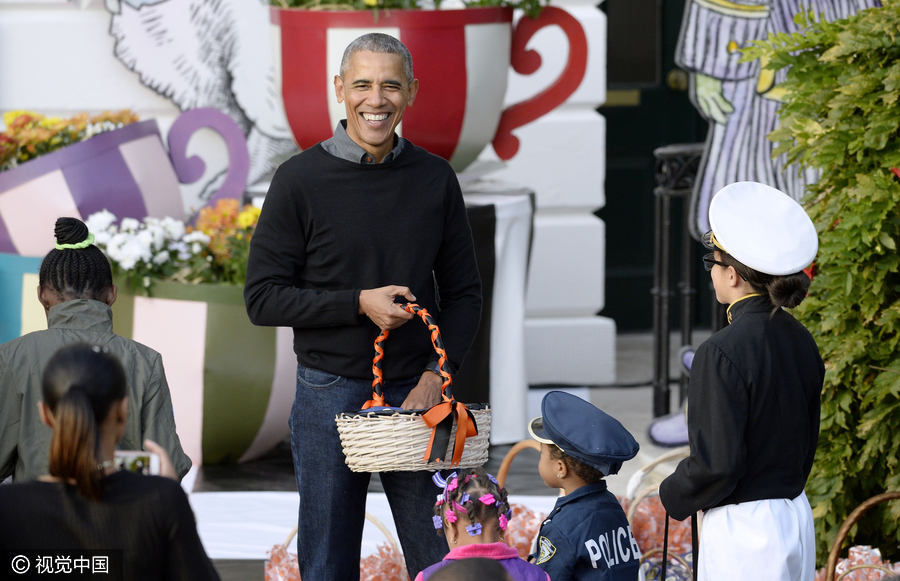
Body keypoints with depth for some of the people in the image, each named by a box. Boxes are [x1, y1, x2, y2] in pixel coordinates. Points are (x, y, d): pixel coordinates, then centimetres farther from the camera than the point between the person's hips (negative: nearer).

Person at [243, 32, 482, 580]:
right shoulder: (302, 179, -4)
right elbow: (263, 297, -4)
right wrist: (359, 304, -15)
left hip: (416, 392, 2)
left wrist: (436, 375, -6)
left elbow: (464, 292, 9)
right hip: (330, 394, -2)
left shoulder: (435, 179, 5)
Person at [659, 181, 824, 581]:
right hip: (796, 517, 8)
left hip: (742, 531, -8)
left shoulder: (723, 353, -18)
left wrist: (673, 495, -2)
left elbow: (718, 464, -19)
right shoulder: (800, 342, 6)